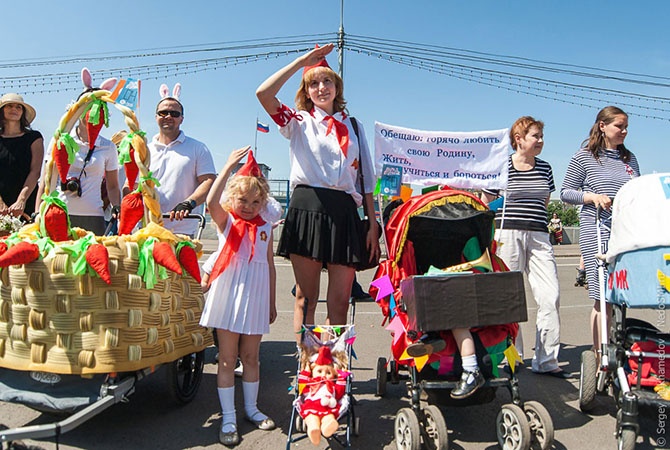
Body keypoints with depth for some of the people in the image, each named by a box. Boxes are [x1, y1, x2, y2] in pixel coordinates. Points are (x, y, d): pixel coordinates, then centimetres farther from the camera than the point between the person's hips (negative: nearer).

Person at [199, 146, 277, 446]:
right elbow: (211, 201, -24)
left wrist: (272, 303, 12)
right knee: (227, 358, 5)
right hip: (228, 300, -2)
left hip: (255, 302, 3)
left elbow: (270, 265, 11)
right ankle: (228, 418, 16)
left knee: (251, 357, 14)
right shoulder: (226, 220, -1)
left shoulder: (265, 228, 7)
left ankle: (251, 408, 31)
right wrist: (229, 166, -26)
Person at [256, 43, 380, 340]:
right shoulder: (299, 122, 12)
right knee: (306, 298, 1)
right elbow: (263, 93, -6)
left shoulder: (353, 127, 19)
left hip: (345, 212, 3)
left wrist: (373, 226, 8)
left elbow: (367, 179, 16)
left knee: (340, 301, 2)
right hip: (308, 207, -2)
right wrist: (302, 61, 2)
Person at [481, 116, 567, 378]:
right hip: (508, 236, -4)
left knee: (551, 297, -4)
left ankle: (546, 361, 5)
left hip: (539, 237, 5)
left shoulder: (545, 168, 13)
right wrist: (507, 218, 2)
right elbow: (484, 205, 3)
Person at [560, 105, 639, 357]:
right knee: (602, 296, -7)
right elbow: (565, 193, 3)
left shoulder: (630, 159, 18)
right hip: (597, 233, -5)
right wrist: (592, 196, -12)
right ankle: (600, 356, 2)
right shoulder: (584, 157, 3)